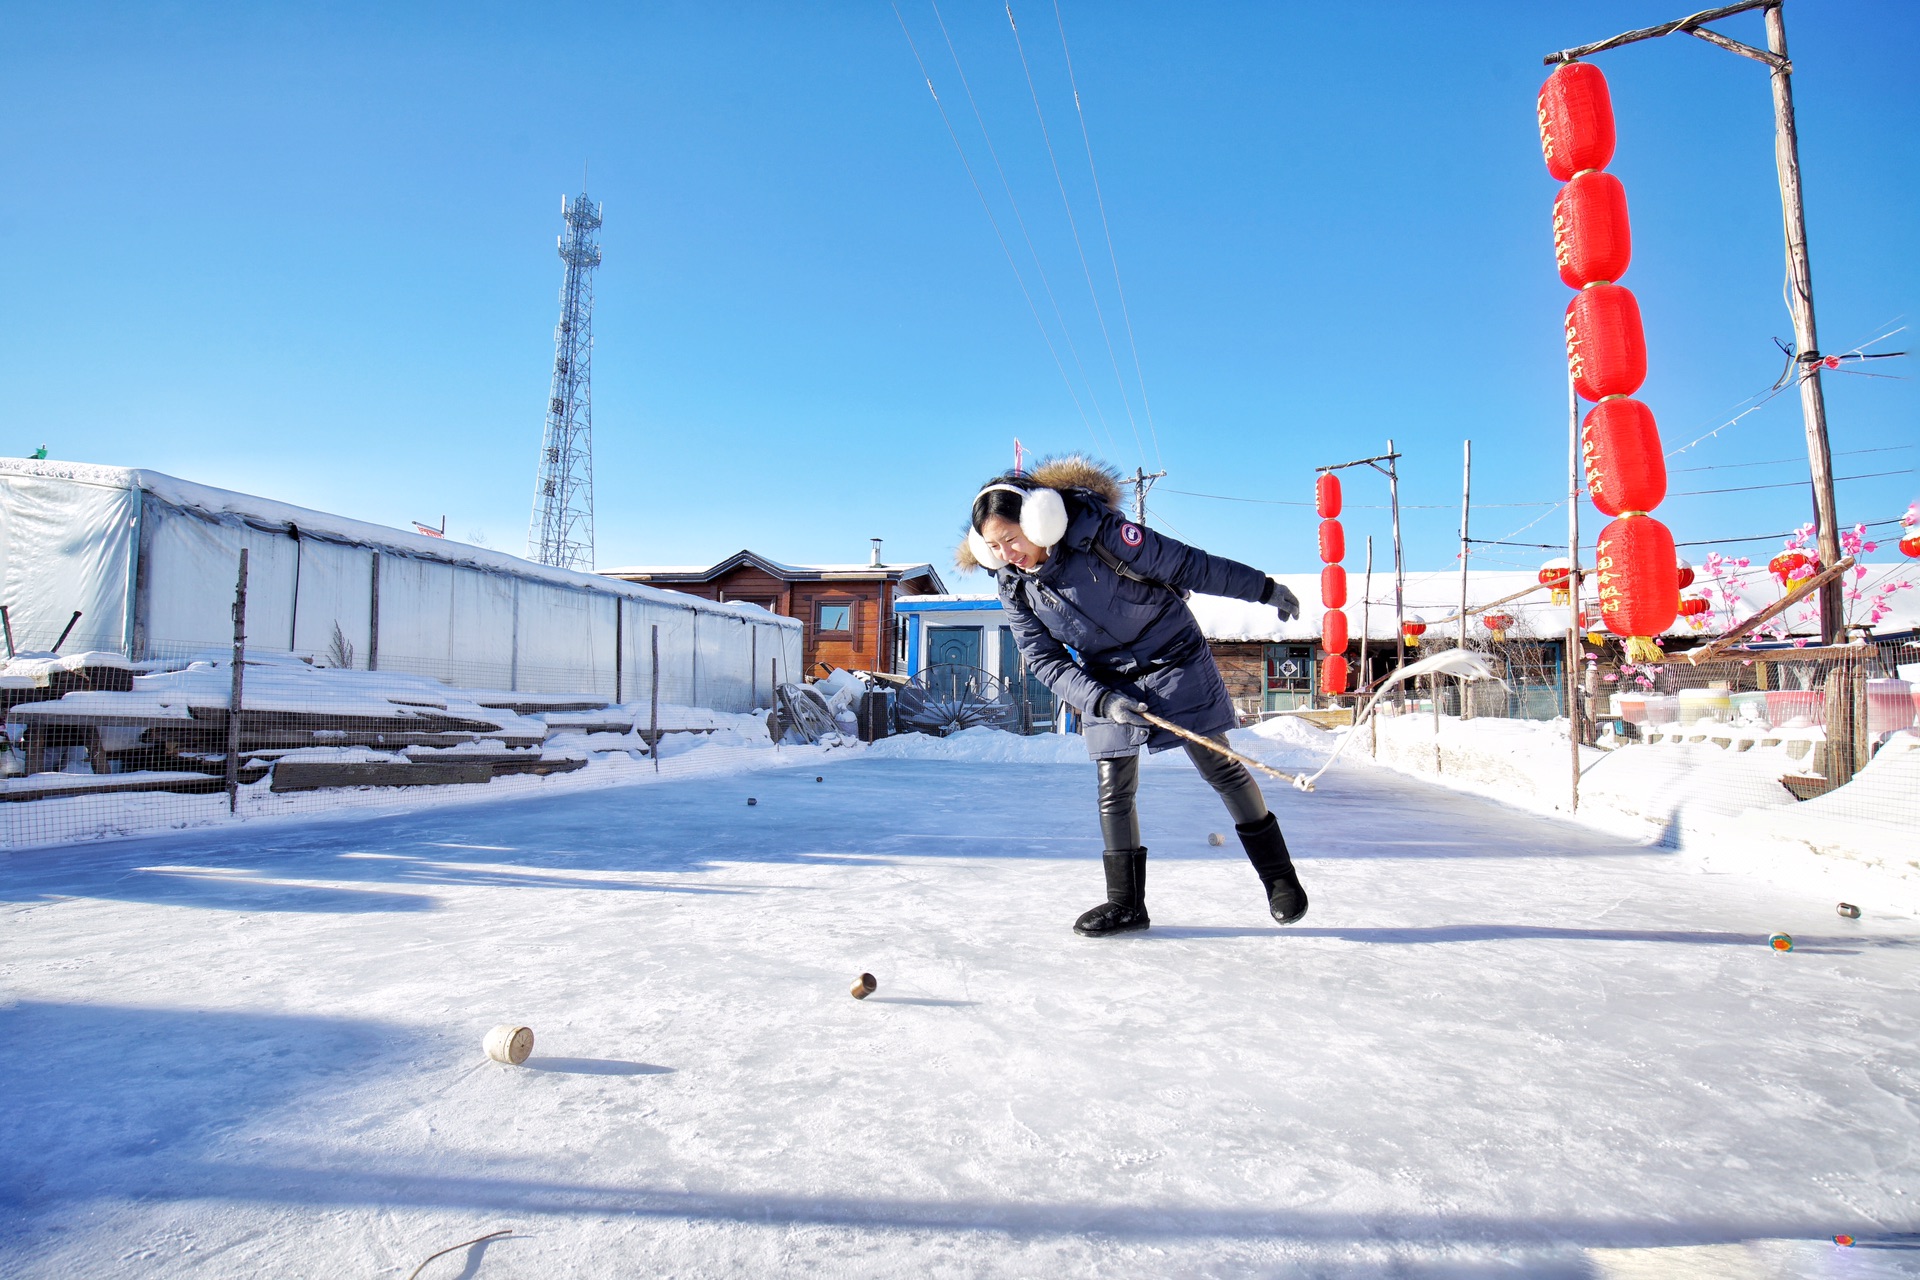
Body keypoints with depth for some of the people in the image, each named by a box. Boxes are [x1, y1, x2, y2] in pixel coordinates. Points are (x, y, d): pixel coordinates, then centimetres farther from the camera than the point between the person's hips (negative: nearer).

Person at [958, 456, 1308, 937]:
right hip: (1104, 684, 4)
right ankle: (1125, 903, 13)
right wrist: (1102, 700, -26)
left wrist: (1264, 588, -7)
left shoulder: (1099, 532, -25)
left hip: (1174, 660, -4)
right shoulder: (1014, 586, -10)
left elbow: (1186, 564, -17)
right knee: (1113, 788, 0)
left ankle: (1279, 874, 19)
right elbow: (1045, 660, -10)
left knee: (1220, 767, 2)